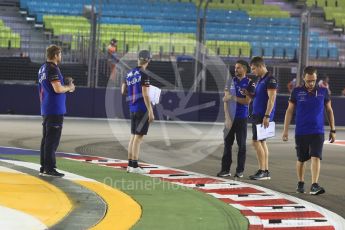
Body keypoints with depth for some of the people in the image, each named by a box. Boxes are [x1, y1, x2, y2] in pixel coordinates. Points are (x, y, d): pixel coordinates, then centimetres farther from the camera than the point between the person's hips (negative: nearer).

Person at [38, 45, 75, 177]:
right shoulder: (52, 69, -15)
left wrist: (65, 87, 17)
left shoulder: (43, 68, 14)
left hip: (46, 110, 10)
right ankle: (49, 169, -7)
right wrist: (69, 87, -5)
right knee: (52, 140, -7)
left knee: (46, 139, 13)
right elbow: (58, 89, -22)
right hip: (55, 110, -10)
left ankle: (44, 168, 16)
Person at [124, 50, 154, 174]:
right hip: (142, 109, -7)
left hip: (132, 109, 7)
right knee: (138, 137, -5)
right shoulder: (143, 75, -12)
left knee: (133, 136, 13)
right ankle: (134, 166, -5)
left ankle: (130, 164, 16)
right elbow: (145, 95, -16)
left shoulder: (129, 74, 10)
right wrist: (150, 112, -14)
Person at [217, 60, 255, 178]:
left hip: (242, 118, -3)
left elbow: (247, 101, -9)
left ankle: (240, 170, 7)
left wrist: (232, 97, -9)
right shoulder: (230, 82, 9)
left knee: (241, 145, 2)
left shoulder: (249, 84, 0)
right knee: (227, 143, 2)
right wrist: (227, 117, -5)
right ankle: (225, 169, 5)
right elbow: (225, 100, 4)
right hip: (230, 117, 3)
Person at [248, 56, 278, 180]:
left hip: (263, 116, -10)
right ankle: (266, 171, 13)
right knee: (262, 142, 10)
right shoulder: (260, 80, 16)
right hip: (257, 114, 10)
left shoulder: (270, 80, -13)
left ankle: (262, 171, -9)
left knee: (257, 141, -11)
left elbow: (271, 98, -19)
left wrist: (267, 116, -23)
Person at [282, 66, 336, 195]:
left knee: (316, 157, -15)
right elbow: (289, 111, 5)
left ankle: (314, 185, -20)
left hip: (317, 132, -1)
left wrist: (333, 130, 10)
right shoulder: (297, 92, 0)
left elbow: (329, 110, 10)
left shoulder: (323, 91, 2)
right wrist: (285, 130, 1)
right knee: (301, 159, 11)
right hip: (301, 132, 1)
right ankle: (300, 184, 28)